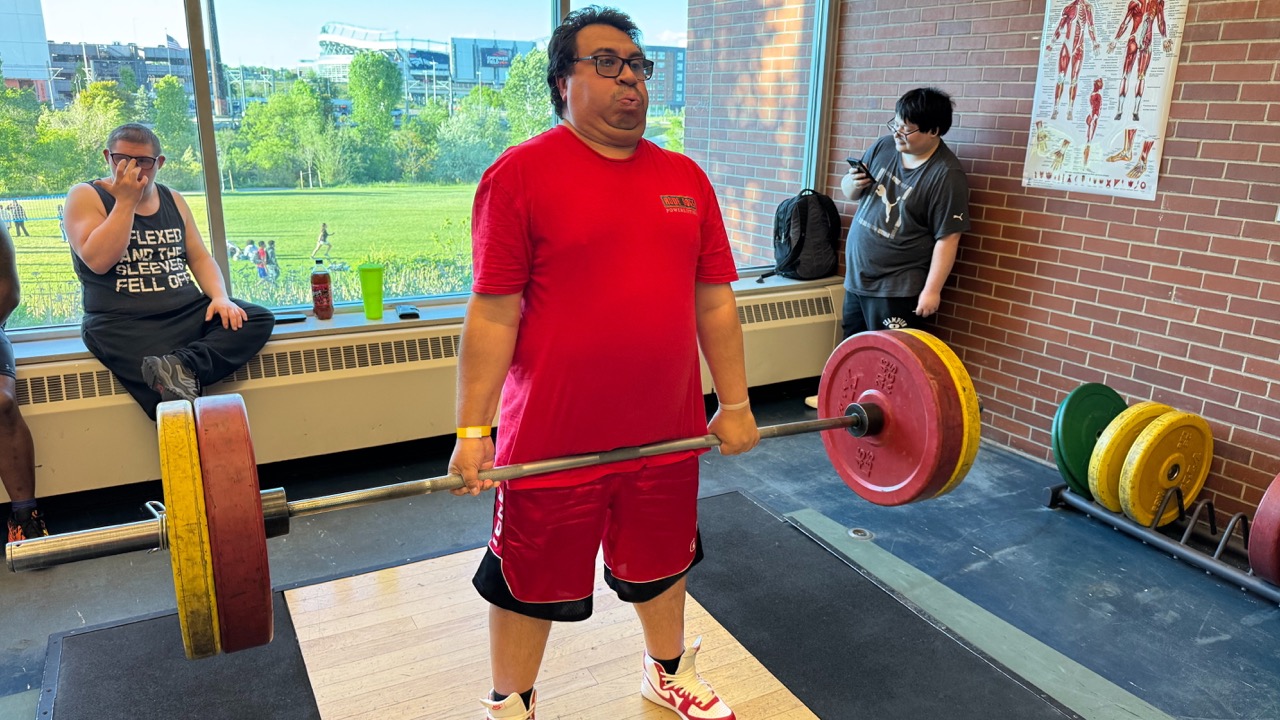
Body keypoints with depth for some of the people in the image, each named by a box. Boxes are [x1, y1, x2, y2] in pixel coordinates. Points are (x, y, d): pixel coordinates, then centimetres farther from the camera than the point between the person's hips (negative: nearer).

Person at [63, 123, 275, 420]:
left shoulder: (173, 200, 18)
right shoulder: (86, 197, 3)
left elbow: (200, 258, 17)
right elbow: (98, 261, -13)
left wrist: (220, 296, -3)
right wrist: (126, 201, -11)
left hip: (189, 313, 6)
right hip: (123, 325, -5)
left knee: (260, 319, -22)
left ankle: (185, 367, -36)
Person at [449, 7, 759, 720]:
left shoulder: (686, 177, 5)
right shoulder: (521, 173, -10)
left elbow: (714, 300, 8)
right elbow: (494, 313, -11)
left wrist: (736, 404, 9)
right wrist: (472, 429, -12)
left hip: (668, 433, 5)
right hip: (553, 441, -4)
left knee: (662, 563, 24)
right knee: (531, 585, 14)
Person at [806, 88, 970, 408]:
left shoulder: (946, 174, -16)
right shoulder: (884, 146, 3)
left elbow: (947, 238, -16)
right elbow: (850, 192, 15)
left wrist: (932, 289, -18)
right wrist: (853, 183, -8)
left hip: (898, 287, -7)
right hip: (857, 275, 7)